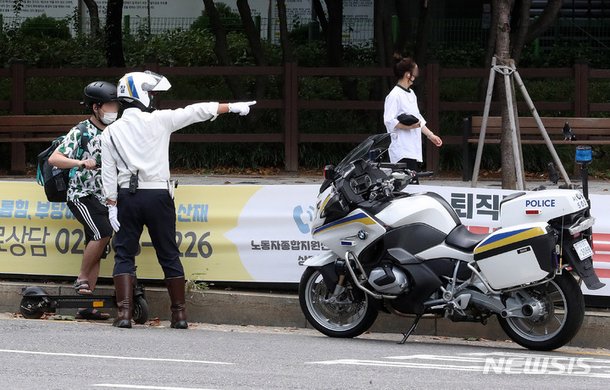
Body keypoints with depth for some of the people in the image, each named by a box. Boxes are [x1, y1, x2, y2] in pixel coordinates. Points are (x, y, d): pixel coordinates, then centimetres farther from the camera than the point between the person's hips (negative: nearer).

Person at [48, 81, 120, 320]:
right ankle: (82, 279, -13)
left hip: (102, 198, 7)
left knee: (95, 251, 4)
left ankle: (86, 306, 5)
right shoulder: (81, 132, -8)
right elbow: (54, 159, -16)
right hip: (81, 194, -7)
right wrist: (81, 163, -29)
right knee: (103, 233, -28)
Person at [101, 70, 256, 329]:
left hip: (128, 195, 1)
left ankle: (124, 313, -8)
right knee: (169, 255, 8)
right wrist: (232, 107, 9)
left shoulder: (111, 132, 5)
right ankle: (179, 314, 11)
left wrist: (112, 205, 3)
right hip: (158, 195, -1)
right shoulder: (159, 120, -2)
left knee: (124, 254, 5)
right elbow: (197, 112, 2)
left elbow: (108, 172, 1)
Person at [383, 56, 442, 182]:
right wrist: (408, 126, -23)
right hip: (402, 151, -10)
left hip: (413, 150, 10)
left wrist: (431, 135, 23)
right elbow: (389, 122, -17)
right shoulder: (394, 95, -11)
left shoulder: (411, 94, 19)